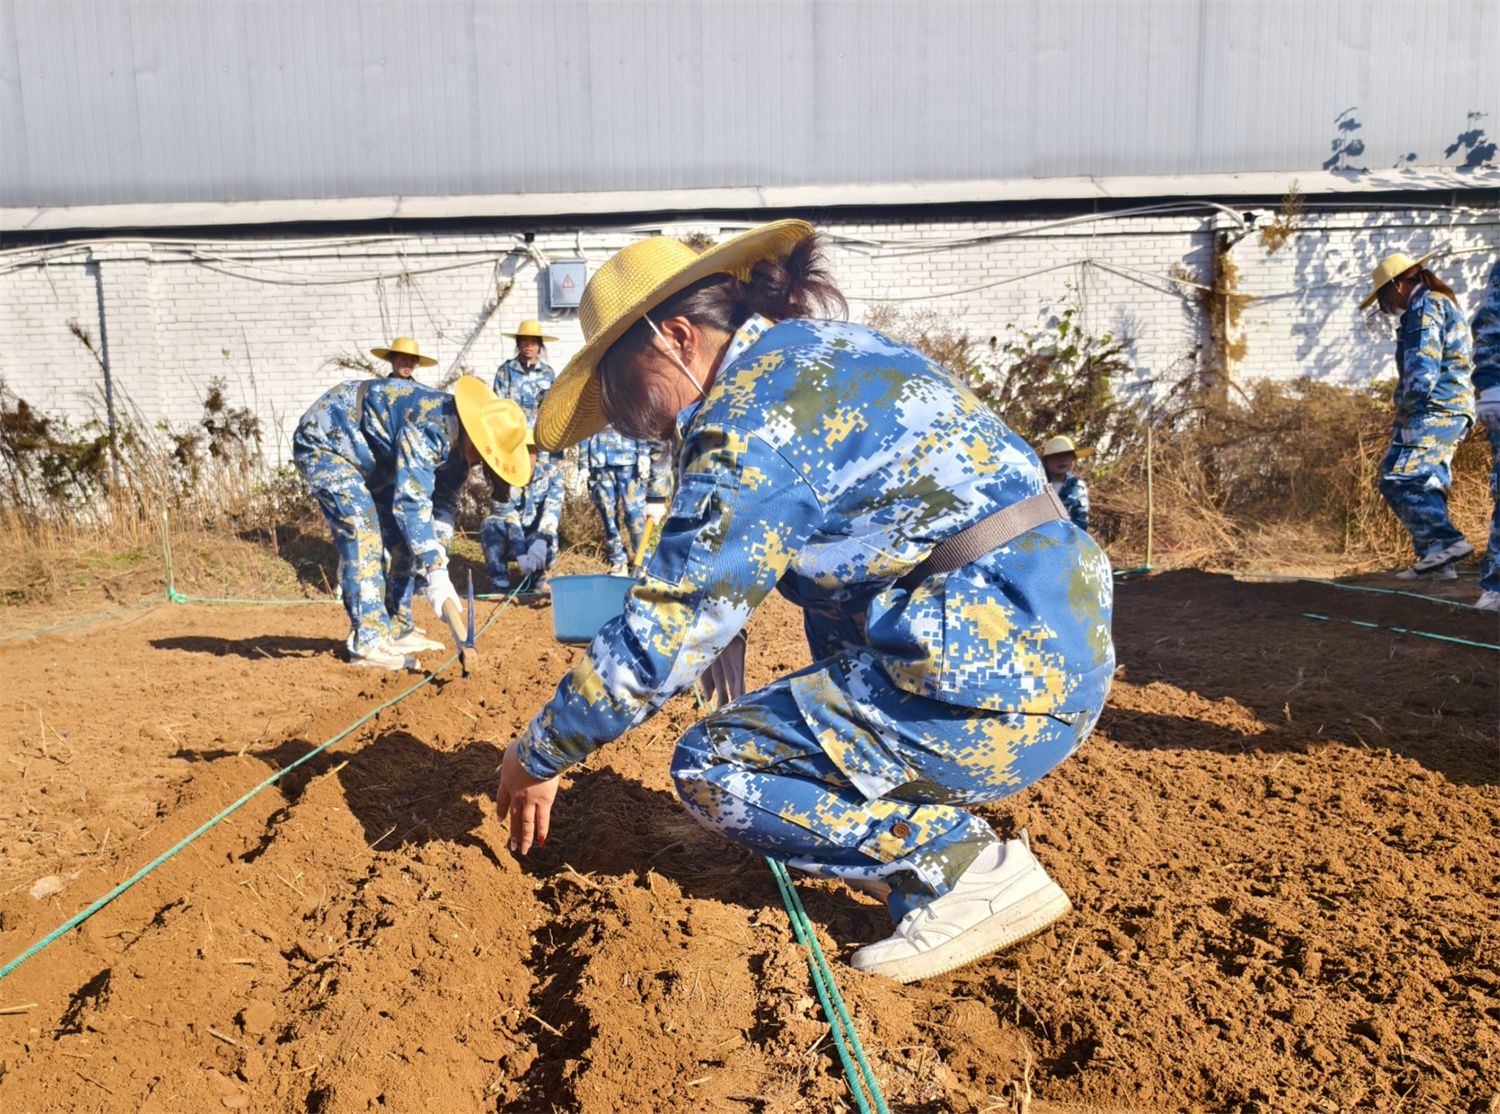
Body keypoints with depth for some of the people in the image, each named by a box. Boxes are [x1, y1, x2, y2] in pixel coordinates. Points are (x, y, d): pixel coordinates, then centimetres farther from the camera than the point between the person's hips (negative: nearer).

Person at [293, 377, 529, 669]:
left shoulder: (458, 441, -6)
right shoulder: (429, 427, -36)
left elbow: (444, 502, 0)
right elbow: (410, 502, -40)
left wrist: (437, 562, -13)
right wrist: (435, 573, -40)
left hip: (368, 458, 10)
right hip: (324, 442, -9)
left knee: (402, 535, 6)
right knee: (362, 535, -20)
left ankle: (398, 630, 14)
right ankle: (368, 643, -17)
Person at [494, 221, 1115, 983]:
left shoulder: (751, 414, -12)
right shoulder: (825, 350, 17)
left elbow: (661, 635, -12)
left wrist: (539, 756, 3)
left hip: (996, 677, -10)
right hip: (1066, 642, 10)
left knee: (713, 768, -4)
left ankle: (972, 871, -2)